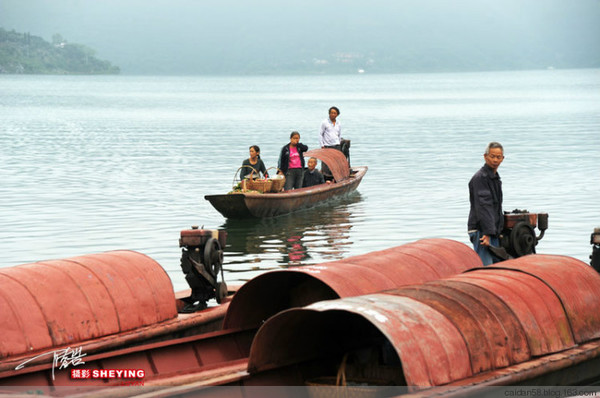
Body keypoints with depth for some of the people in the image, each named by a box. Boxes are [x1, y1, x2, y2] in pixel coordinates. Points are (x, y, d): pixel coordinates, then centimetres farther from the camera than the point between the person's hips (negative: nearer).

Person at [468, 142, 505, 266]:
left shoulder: (495, 178, 19)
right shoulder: (480, 178, -13)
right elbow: (483, 207, -21)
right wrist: (488, 233, -27)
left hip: (492, 231, 10)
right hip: (482, 231, -10)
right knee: (485, 266, -15)